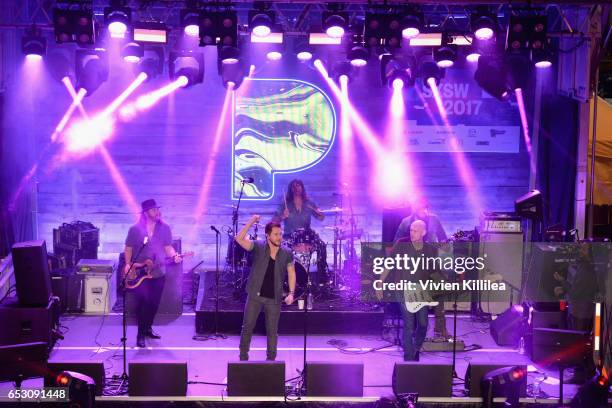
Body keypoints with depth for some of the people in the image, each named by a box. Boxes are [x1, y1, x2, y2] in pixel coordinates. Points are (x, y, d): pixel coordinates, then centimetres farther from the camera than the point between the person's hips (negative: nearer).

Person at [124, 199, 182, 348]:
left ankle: (148, 328, 29)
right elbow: (128, 248, 2)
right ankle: (140, 335, -3)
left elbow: (168, 247, 6)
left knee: (154, 303, 10)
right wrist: (128, 264, -10)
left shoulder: (165, 228, 5)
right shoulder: (135, 229, -3)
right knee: (143, 302, -11)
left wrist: (174, 256, -13)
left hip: (158, 273, 4)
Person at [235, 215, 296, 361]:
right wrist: (251, 222, -25)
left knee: (272, 331, 8)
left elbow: (291, 273, 6)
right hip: (255, 296, -1)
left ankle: (271, 359, 21)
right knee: (247, 327, 6)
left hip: (274, 299, 1)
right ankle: (243, 357, 22)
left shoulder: (287, 253, -1)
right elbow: (239, 239, -19)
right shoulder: (258, 247, -7)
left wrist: (291, 293, -6)